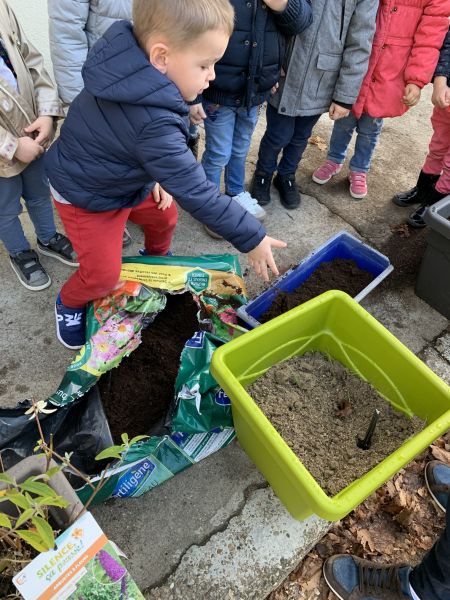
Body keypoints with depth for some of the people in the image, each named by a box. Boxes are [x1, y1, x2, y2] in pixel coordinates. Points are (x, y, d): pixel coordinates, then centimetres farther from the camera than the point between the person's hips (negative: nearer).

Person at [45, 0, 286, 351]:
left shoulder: (131, 58, -16)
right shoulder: (153, 125, -42)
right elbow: (196, 193, -37)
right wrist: (252, 238, -29)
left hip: (121, 177, 9)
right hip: (87, 196, -8)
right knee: (104, 274, -3)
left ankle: (157, 258, 54)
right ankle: (69, 302, 31)